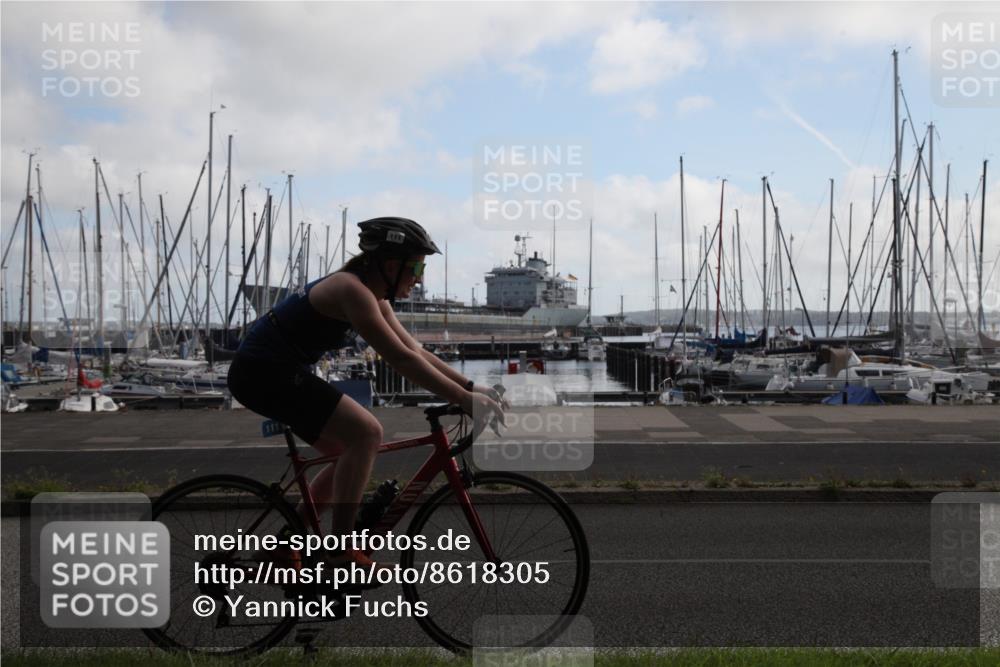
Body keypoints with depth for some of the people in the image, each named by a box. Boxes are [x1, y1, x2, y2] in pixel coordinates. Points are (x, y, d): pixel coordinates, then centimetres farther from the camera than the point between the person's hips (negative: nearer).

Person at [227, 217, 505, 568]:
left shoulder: (375, 297, 10)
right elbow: (401, 359, -26)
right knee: (366, 433, -18)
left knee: (351, 451, 13)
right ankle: (341, 550, -10)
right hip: (265, 371, -11)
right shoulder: (353, 289, -20)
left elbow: (416, 352, 10)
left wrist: (471, 386, 2)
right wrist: (464, 399, -27)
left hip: (277, 373, 11)